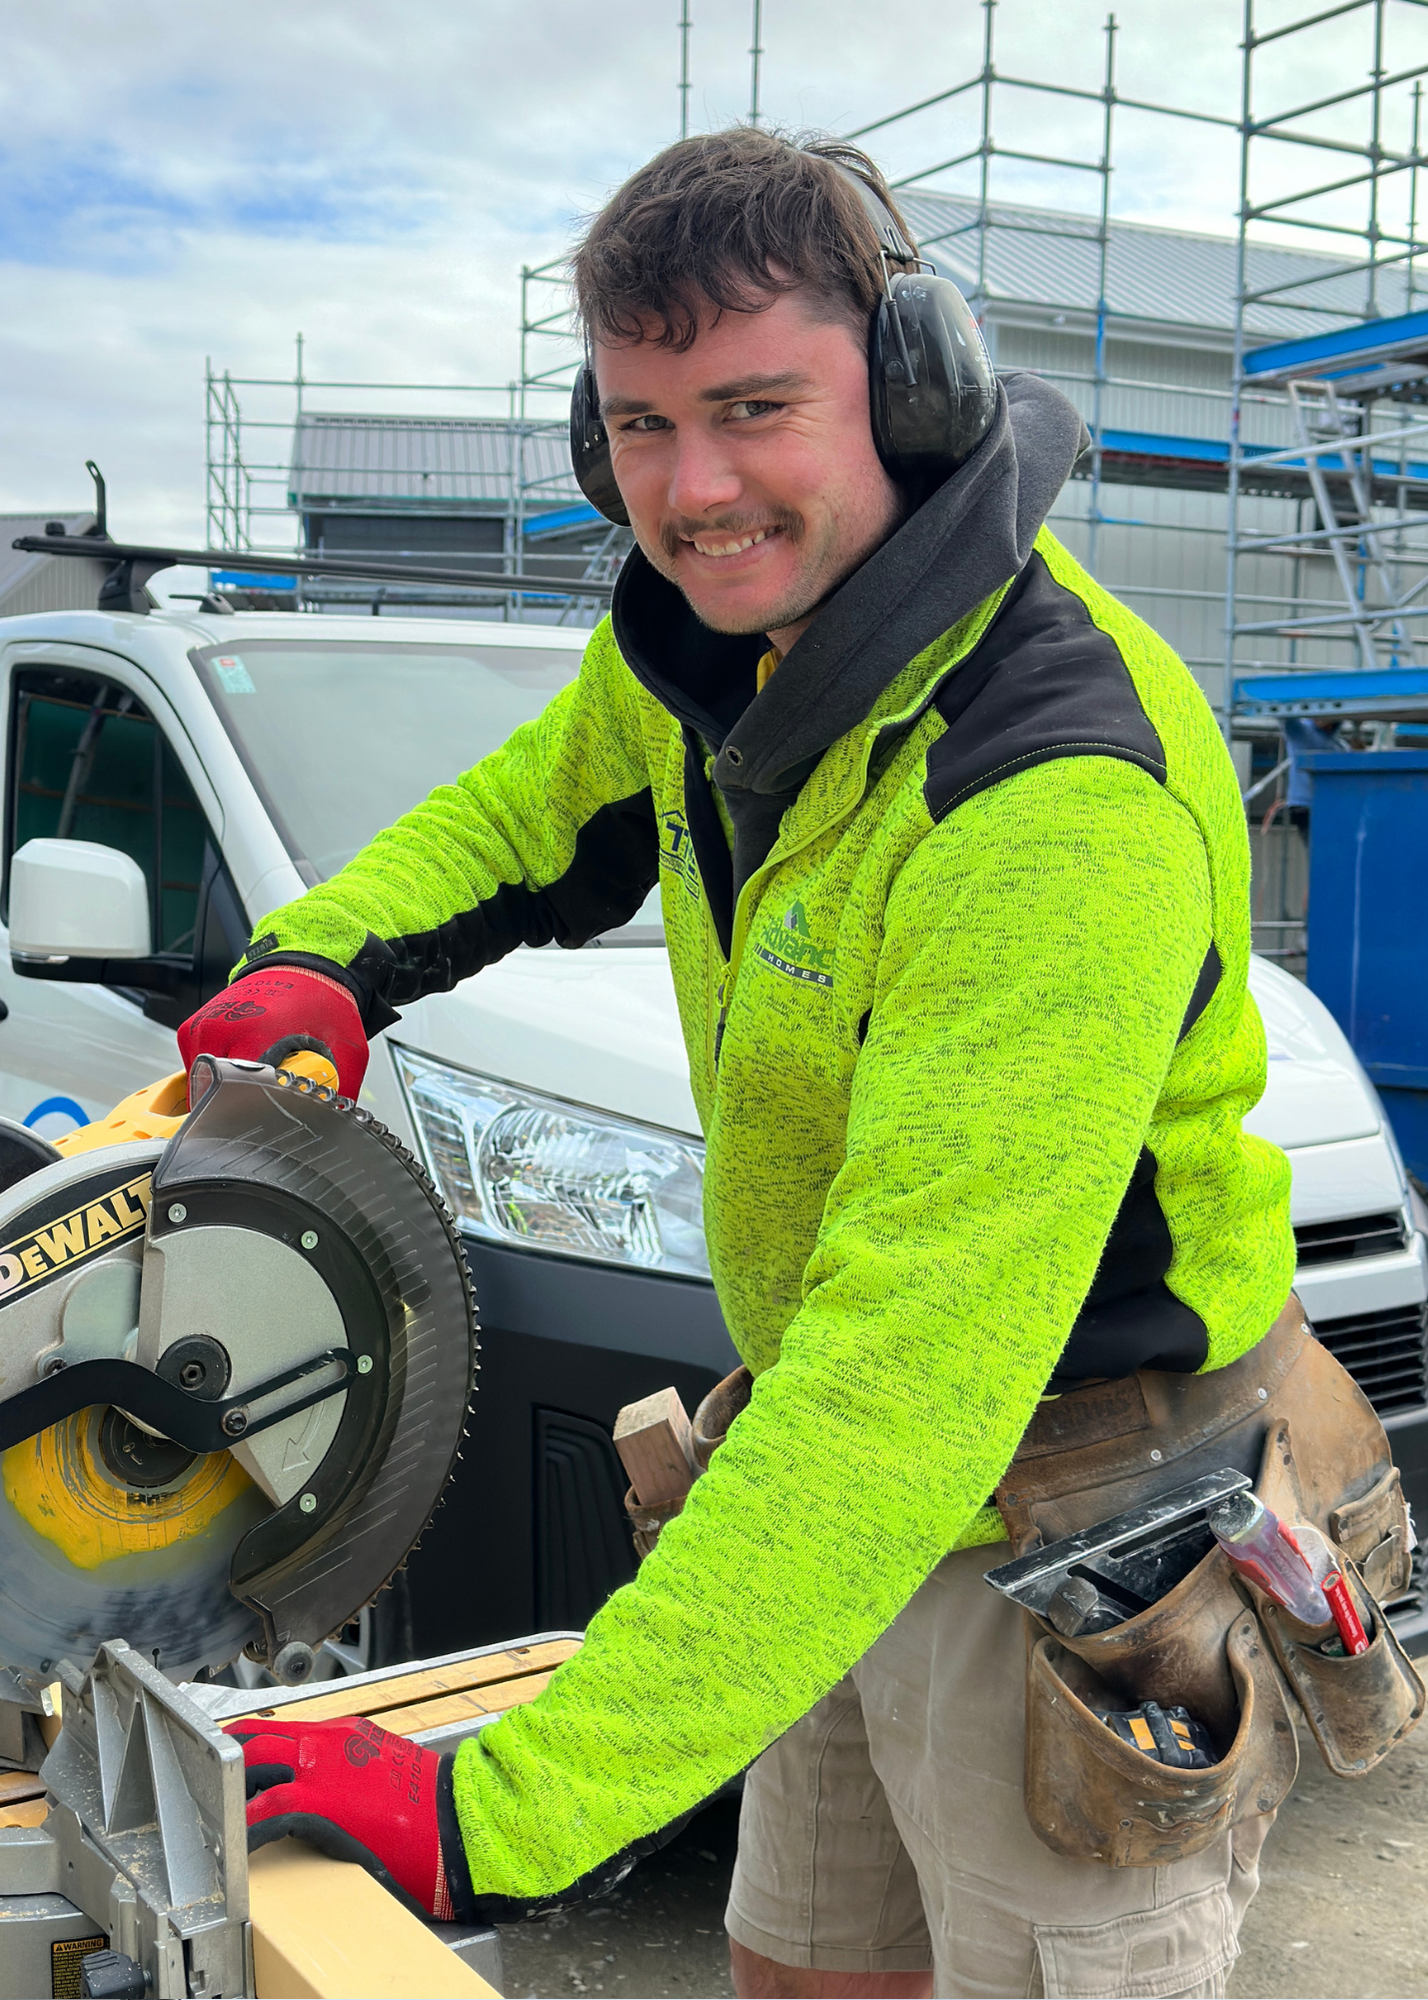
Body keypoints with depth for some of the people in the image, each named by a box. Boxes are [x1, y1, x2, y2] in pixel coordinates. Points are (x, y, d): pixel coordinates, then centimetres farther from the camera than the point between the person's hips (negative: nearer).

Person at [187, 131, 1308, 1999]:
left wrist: (506, 1808, -37)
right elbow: (526, 813, 14)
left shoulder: (1065, 808, -34)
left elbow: (911, 1378, -38)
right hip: (860, 1499, 8)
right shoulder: (716, 631, -5)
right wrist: (326, 953, -8)